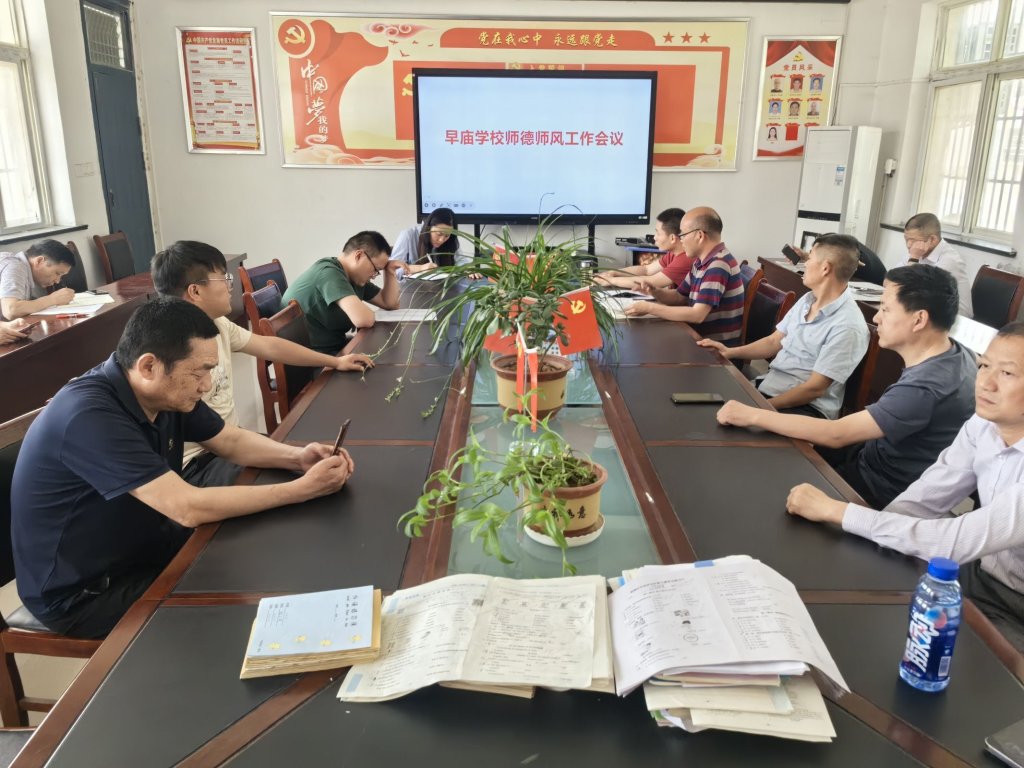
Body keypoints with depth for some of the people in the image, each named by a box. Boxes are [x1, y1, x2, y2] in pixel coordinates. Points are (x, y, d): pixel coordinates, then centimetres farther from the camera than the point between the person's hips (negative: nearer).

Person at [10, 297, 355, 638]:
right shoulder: (90, 416, -33)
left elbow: (232, 441, 5)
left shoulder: (164, 392, -7)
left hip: (142, 549, 8)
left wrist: (298, 457, -14)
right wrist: (303, 488, -31)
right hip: (83, 593, -8)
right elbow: (189, 508, -35)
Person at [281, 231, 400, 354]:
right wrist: (368, 313, -9)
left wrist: (390, 273, 3)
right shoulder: (329, 272, -20)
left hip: (333, 347, 9)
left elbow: (390, 304, 17)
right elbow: (363, 319, -31)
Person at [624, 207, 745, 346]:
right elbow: (679, 297, 16)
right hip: (704, 339, 8)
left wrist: (649, 308, -22)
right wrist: (654, 291, -5)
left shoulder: (719, 265, -22)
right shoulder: (700, 261, 7)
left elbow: (697, 315, -28)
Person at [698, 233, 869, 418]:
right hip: (767, 388, 8)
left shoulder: (847, 327, -19)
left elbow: (814, 388, -20)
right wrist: (729, 352, 6)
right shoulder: (807, 300, 8)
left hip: (807, 407, -8)